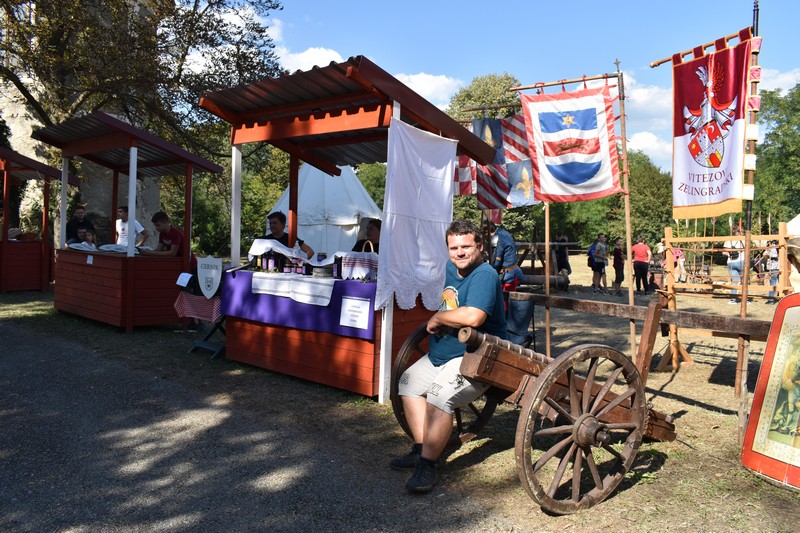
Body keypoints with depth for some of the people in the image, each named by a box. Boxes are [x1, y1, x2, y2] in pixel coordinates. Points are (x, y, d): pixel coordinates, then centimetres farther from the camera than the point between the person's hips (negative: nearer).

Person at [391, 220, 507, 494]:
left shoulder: (484, 275, -20)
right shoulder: (450, 269, 8)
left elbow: (473, 317, -35)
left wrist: (438, 318, -20)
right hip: (440, 355, 11)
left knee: (439, 396, -28)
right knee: (409, 381, 12)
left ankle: (428, 465, -18)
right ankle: (421, 449, 14)